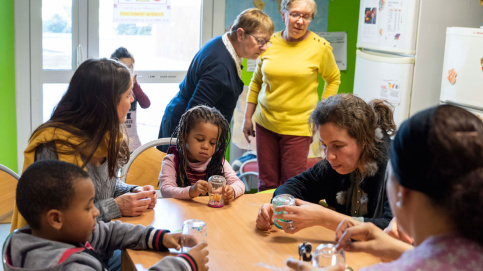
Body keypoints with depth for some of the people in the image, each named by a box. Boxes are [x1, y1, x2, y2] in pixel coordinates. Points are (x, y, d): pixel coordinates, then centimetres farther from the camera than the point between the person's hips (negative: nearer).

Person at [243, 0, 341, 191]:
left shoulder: (320, 47, -5)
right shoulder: (269, 43, 3)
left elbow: (334, 79, 9)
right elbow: (256, 82, 15)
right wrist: (247, 118, 13)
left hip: (298, 127, -3)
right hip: (265, 123, 3)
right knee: (266, 183, 9)